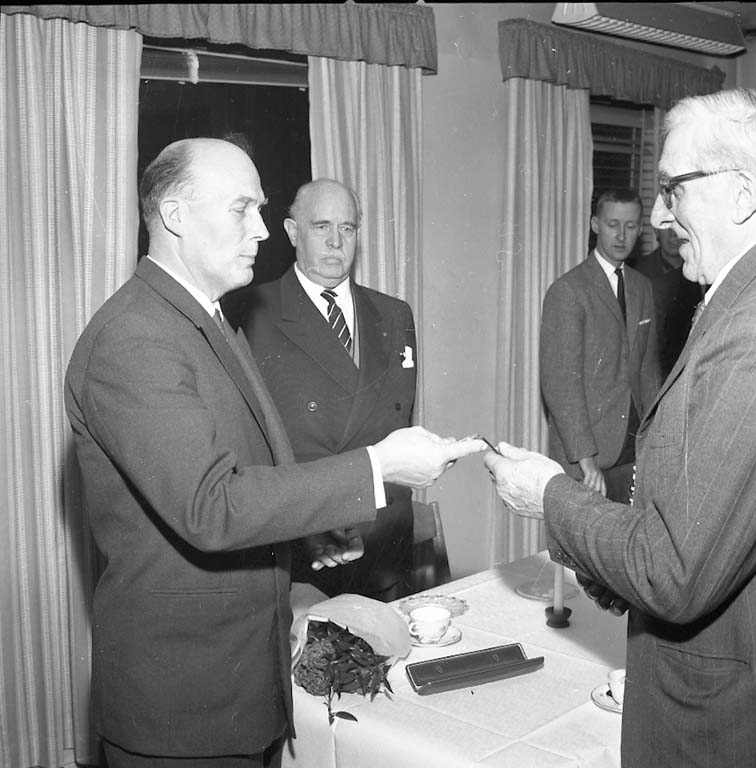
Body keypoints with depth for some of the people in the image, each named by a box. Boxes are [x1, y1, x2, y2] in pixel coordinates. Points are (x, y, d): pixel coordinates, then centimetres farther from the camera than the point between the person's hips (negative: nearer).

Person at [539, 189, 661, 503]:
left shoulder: (642, 287, 13)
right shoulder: (567, 291, -11)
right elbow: (559, 382, -16)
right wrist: (585, 457, -21)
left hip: (633, 445, 6)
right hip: (583, 451, -6)